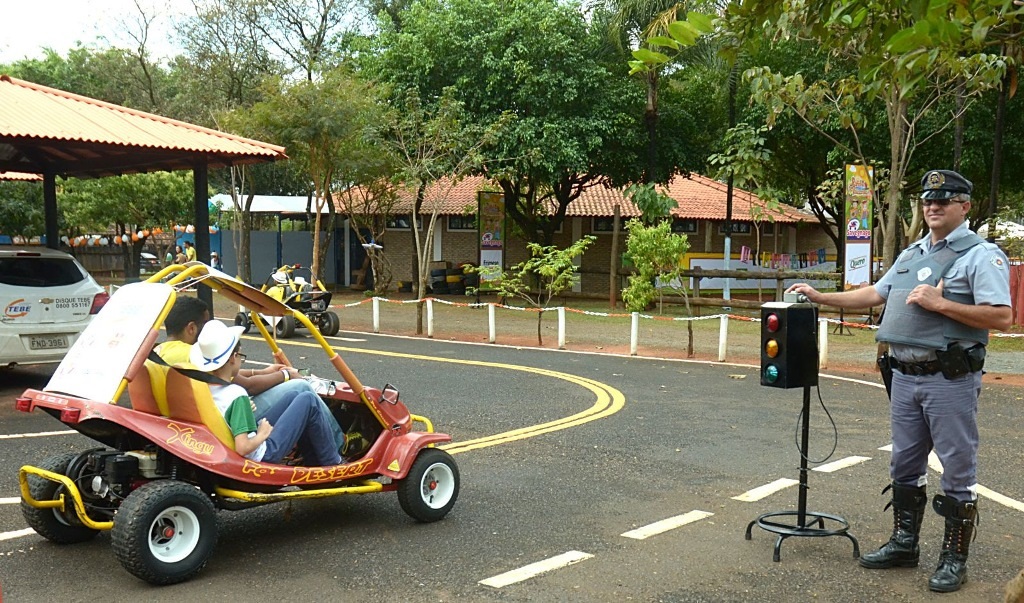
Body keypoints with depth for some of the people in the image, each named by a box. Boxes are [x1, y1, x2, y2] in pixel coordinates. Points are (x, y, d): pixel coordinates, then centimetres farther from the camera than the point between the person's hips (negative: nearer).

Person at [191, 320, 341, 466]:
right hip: (264, 455, -8)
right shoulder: (237, 395, -27)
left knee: (295, 397, 18)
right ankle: (332, 464, 8)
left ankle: (314, 462, 26)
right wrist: (262, 435, -14)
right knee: (308, 400, -3)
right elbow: (243, 447, -32)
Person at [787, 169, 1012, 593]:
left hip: (950, 380, -7)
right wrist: (819, 297, 16)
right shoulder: (911, 254, 16)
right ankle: (904, 543, 28)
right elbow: (874, 294, 21)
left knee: (958, 471, 2)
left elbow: (1002, 318, -16)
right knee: (905, 465, 15)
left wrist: (940, 303, -19)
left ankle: (954, 559, 12)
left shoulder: (981, 255, -7)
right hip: (905, 376, 7)